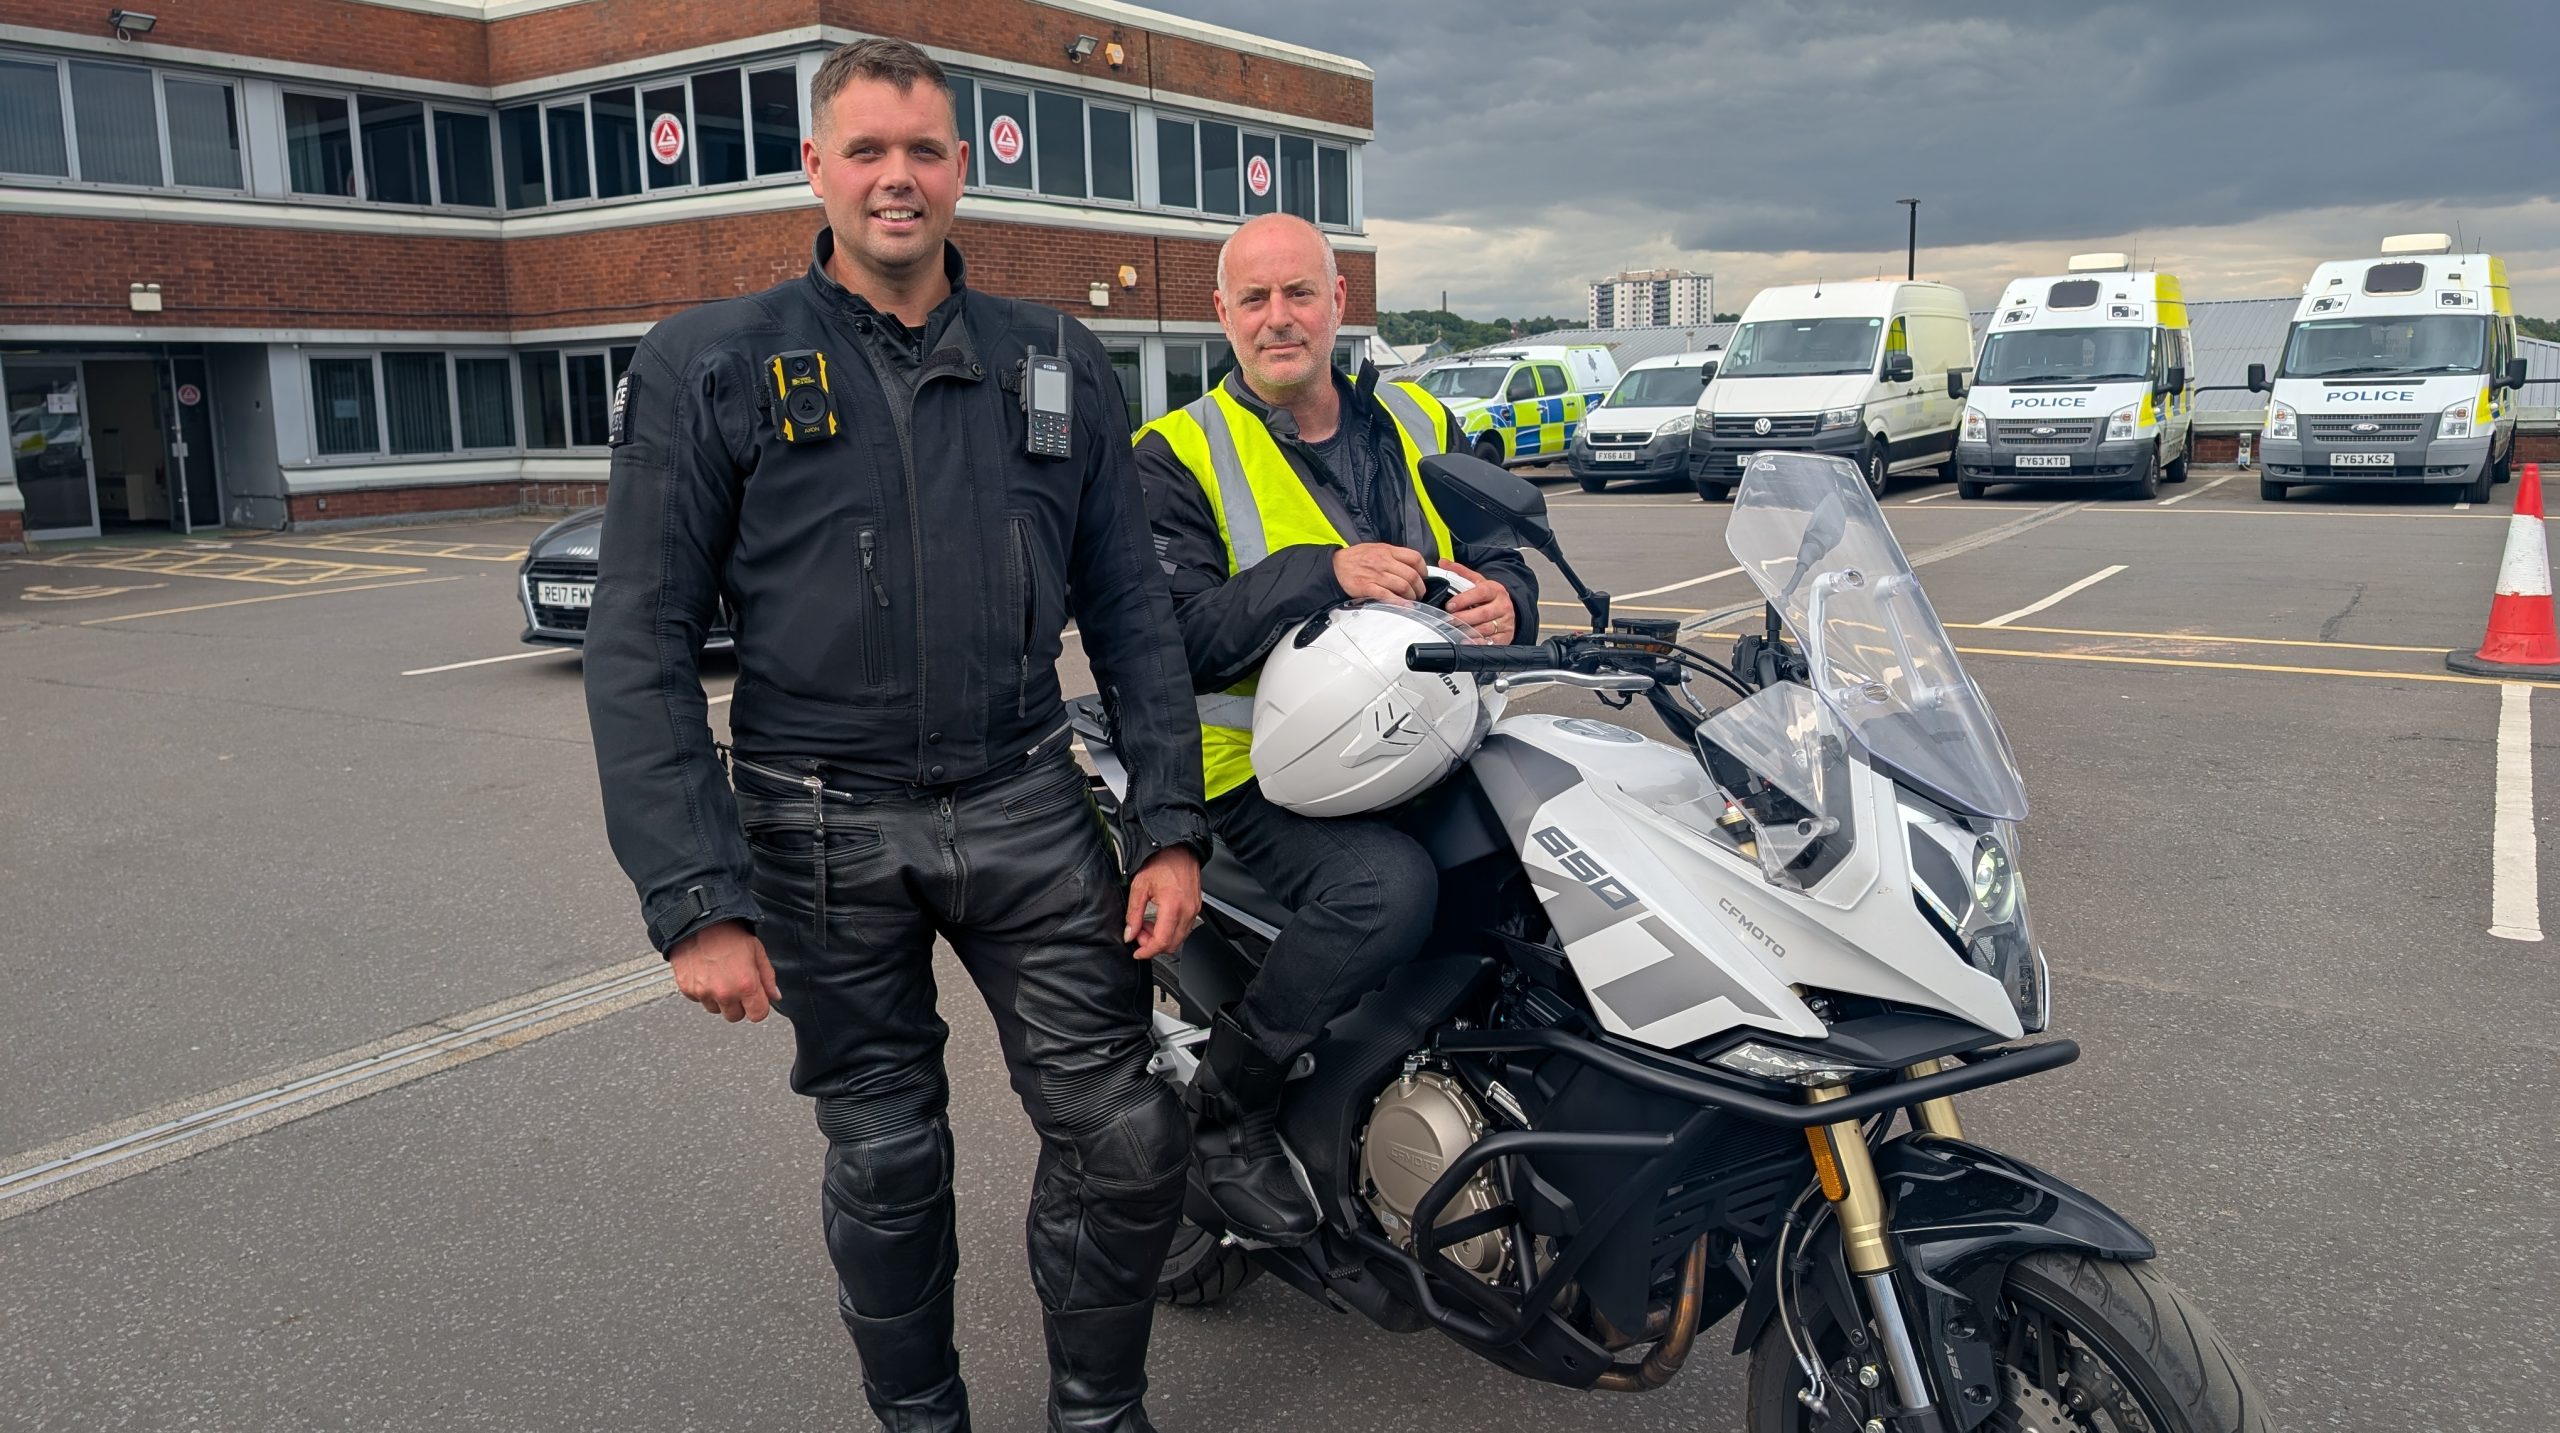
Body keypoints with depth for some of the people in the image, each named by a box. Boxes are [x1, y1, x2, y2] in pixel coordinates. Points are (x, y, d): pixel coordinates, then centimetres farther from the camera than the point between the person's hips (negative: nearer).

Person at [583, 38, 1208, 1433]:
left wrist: (1169, 825, 0)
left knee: (1126, 1136, 0)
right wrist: (694, 899, -12)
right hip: (824, 832, -2)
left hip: (1024, 806, 2)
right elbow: (639, 647, -4)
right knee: (885, 1159, 9)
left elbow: (1128, 609, 8)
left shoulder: (1057, 362, 7)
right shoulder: (708, 367, -1)